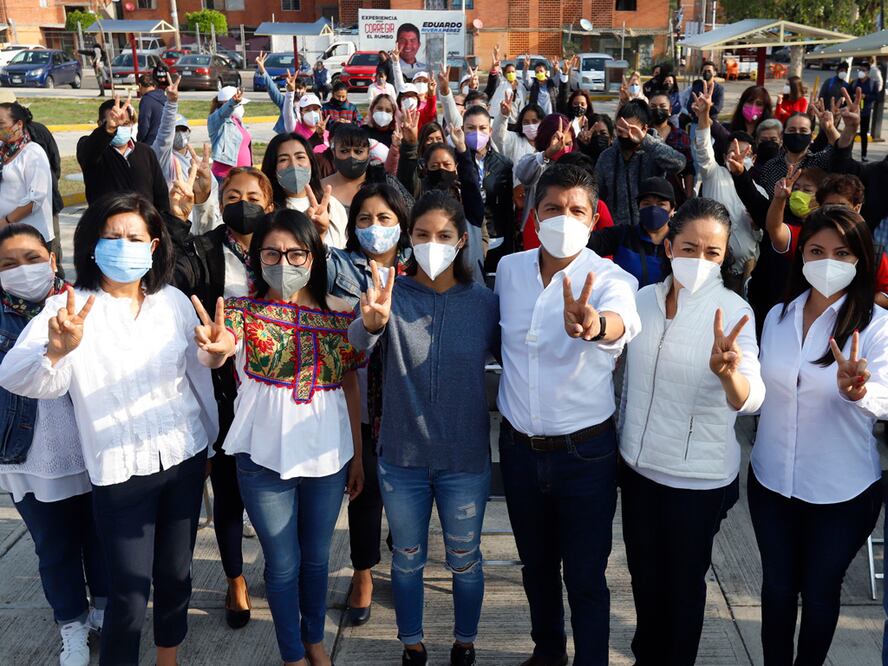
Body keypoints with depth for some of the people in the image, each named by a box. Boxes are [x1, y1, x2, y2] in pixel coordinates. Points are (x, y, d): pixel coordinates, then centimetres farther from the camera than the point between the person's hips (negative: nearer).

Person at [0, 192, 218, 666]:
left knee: (176, 575, 16)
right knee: (129, 595, 1)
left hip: (185, 458, 4)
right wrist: (57, 350, -45)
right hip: (120, 471, -3)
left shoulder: (173, 301, 1)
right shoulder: (69, 307, -9)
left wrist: (210, 439, 17)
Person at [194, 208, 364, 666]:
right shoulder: (242, 312, -7)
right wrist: (216, 349, -53)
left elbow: (350, 388, 4)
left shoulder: (339, 313, -1)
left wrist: (357, 454, 6)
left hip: (328, 455, 2)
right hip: (264, 457, -2)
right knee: (283, 563, 11)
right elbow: (215, 352, -29)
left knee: (316, 557, 19)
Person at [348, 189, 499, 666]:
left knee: (464, 560, 17)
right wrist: (371, 323, -48)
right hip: (402, 456, 0)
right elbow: (355, 346, -25)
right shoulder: (391, 293, -8)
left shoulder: (484, 302, -6)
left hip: (465, 459, 0)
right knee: (407, 558, 18)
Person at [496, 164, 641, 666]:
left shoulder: (610, 278, -15)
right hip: (519, 446, 4)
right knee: (536, 564, 22)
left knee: (585, 577, 7)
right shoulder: (508, 269, -2)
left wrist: (594, 326, -62)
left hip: (585, 451, -4)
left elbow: (623, 322, -40)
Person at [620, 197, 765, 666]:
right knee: (644, 576, 21)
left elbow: (750, 400, -33)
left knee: (684, 583, 15)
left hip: (698, 478, -4)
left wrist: (727, 371, -54)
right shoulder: (643, 298, -5)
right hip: (638, 466, 4)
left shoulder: (732, 311, -18)